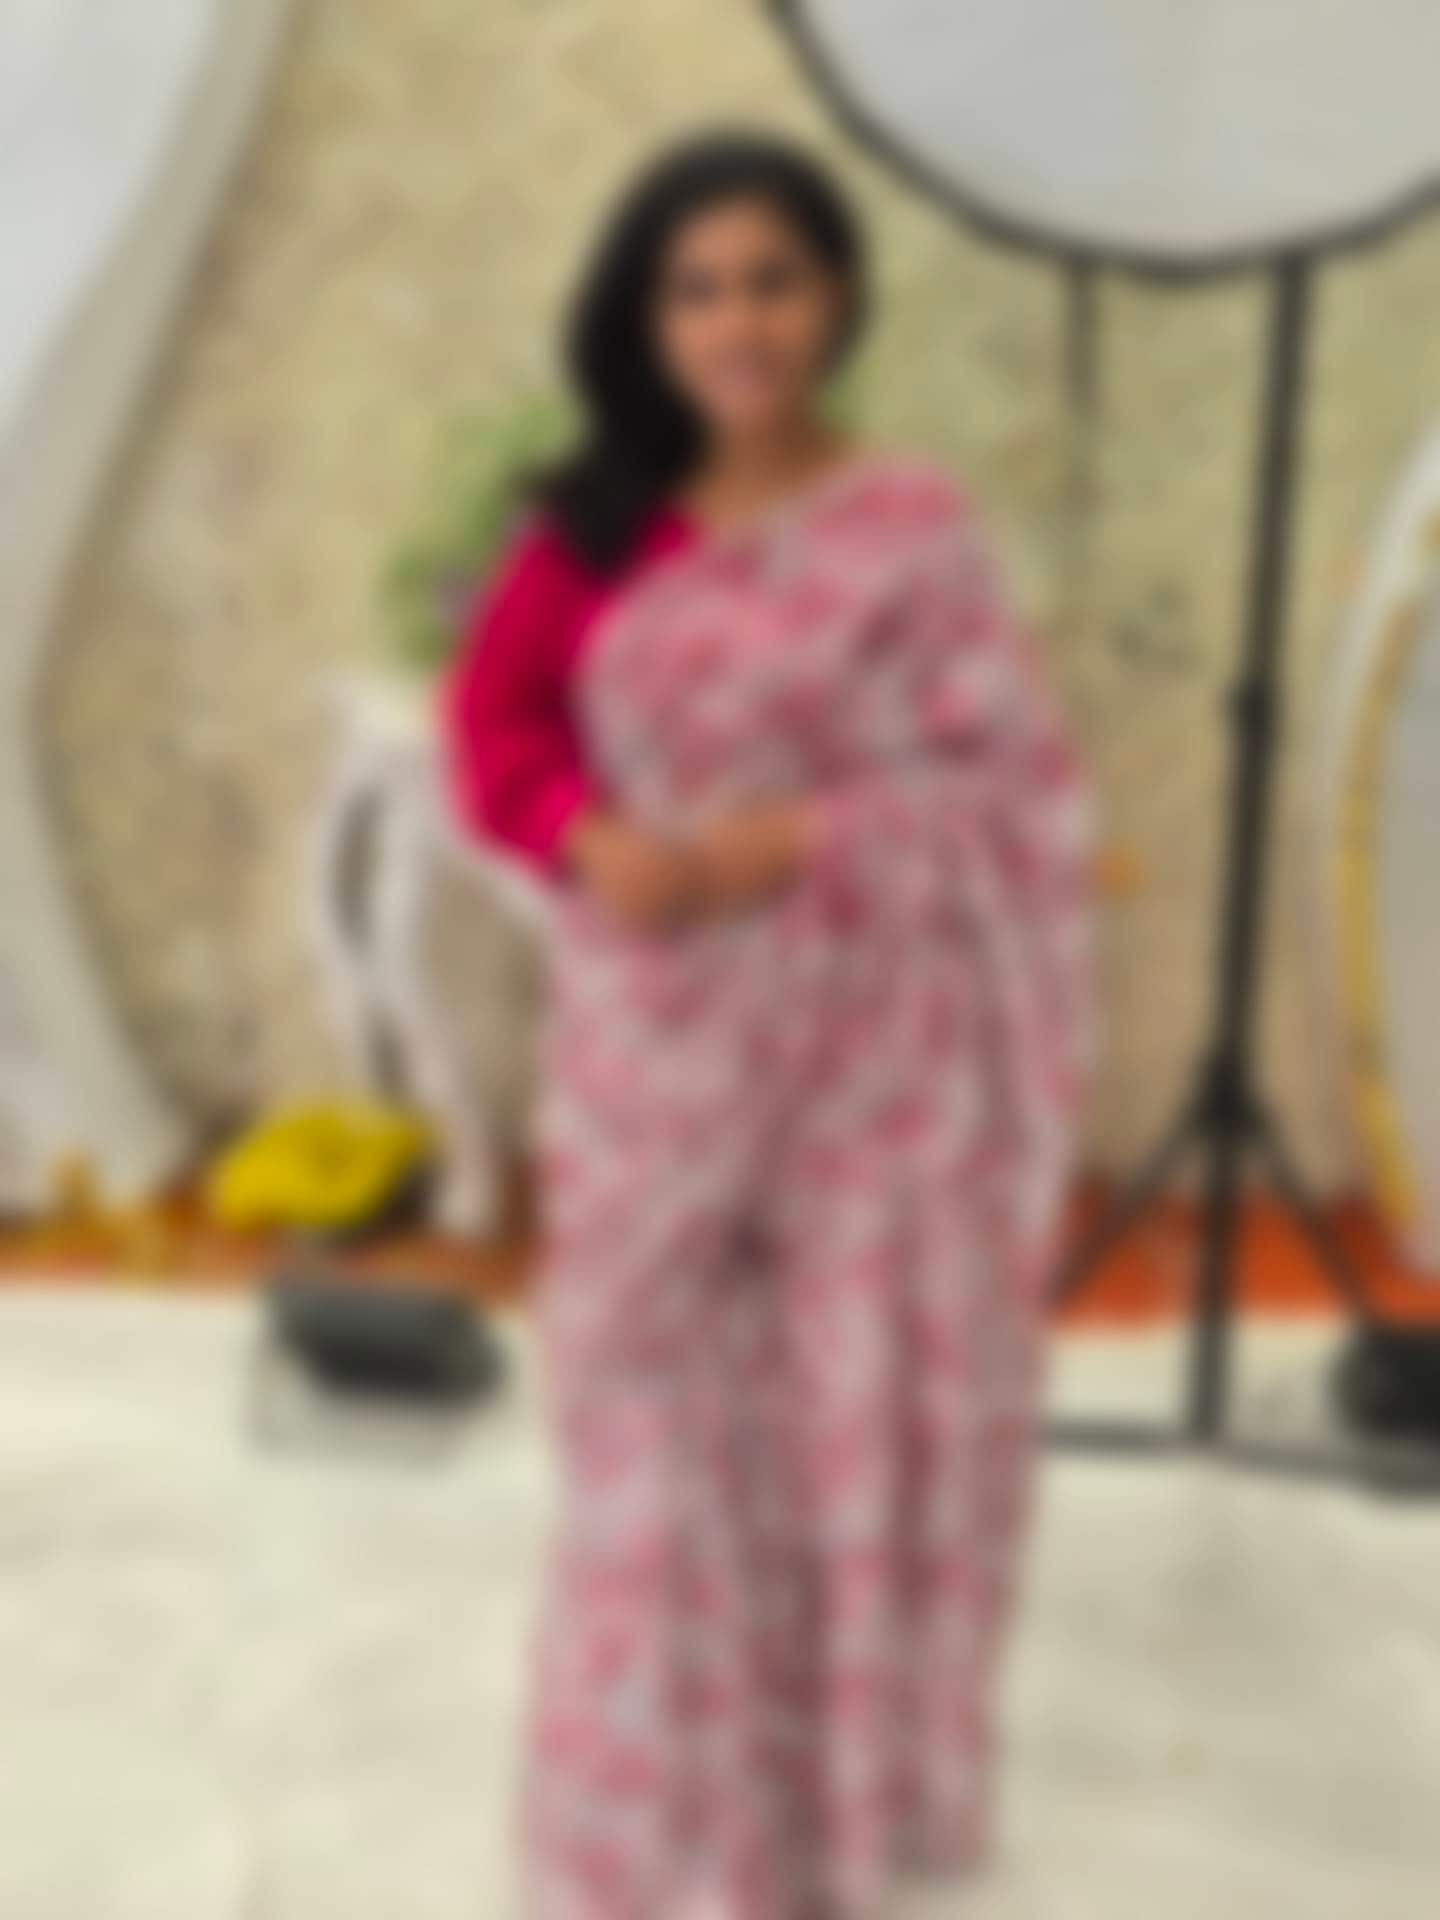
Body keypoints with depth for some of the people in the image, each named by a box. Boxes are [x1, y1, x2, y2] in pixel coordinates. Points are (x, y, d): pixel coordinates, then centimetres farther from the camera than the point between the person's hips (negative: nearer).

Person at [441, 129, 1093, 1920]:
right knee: (661, 1419, 10)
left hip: (865, 1046, -2)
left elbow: (1011, 792, -6)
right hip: (656, 1046, 2)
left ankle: (840, 1766, 30)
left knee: (855, 1406, 7)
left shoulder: (915, 528, -4)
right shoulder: (594, 518, 4)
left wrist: (791, 841, -17)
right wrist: (601, 842, -16)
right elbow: (491, 716, 3)